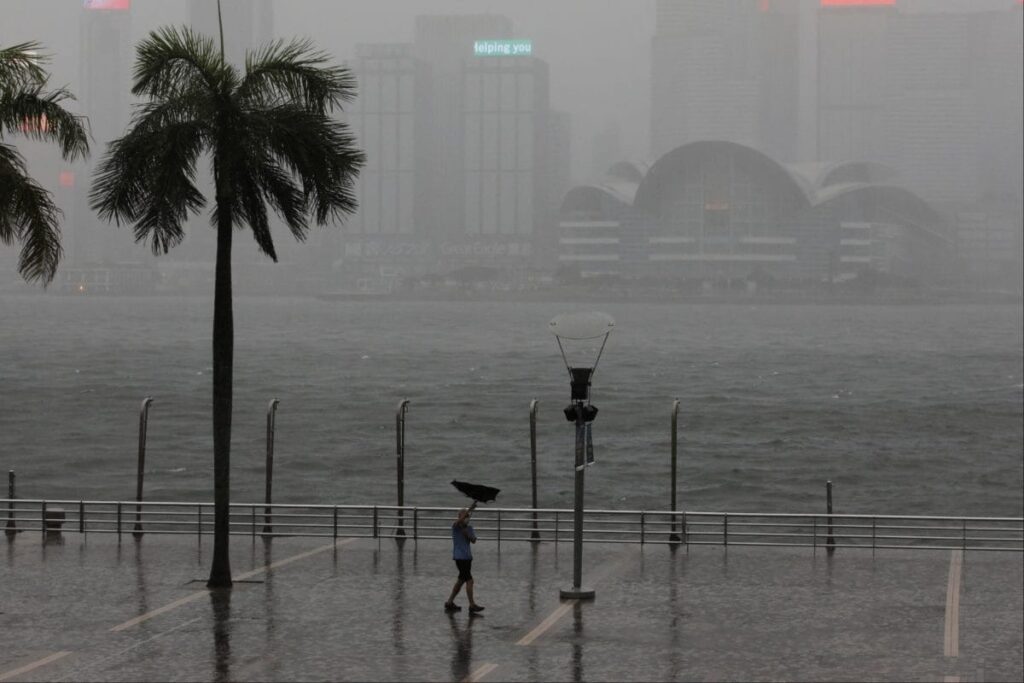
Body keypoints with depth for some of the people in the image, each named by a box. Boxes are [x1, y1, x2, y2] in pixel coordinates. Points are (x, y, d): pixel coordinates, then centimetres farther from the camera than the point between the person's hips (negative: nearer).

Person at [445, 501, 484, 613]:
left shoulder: (469, 528, 10)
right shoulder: (456, 527, -8)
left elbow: (473, 540, -2)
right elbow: (458, 521, -31)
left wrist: (467, 535, -20)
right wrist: (470, 509, -35)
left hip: (467, 557, 7)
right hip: (459, 557, -7)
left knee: (461, 580, 13)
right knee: (469, 580, -10)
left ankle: (450, 603, 22)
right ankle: (472, 605, -7)